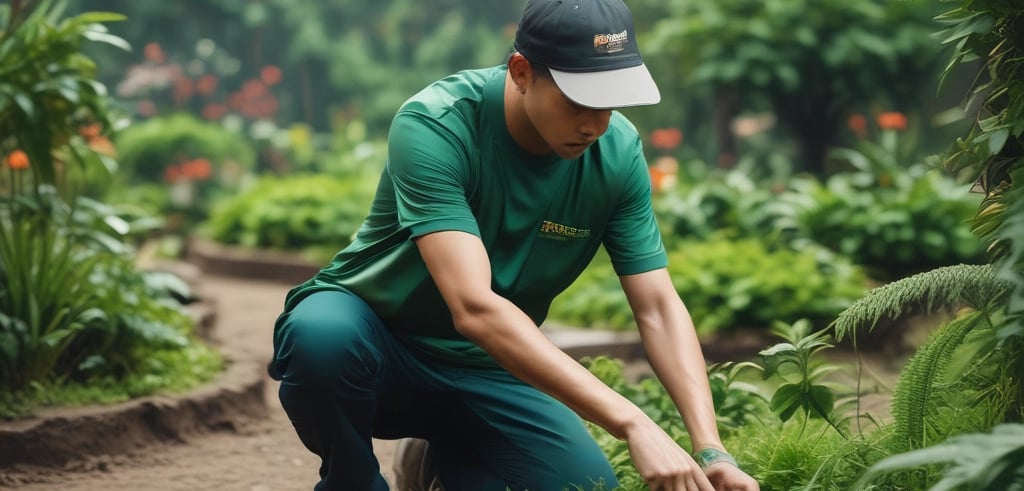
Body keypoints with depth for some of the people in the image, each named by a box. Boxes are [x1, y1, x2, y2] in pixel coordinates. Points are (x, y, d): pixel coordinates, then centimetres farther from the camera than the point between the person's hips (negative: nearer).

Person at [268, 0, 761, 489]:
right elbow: (474, 307, -38)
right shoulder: (434, 126, -28)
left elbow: (658, 307, -9)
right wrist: (631, 423, -44)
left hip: (484, 374, 5)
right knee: (324, 336, -38)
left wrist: (710, 450, -26)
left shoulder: (618, 151, -12)